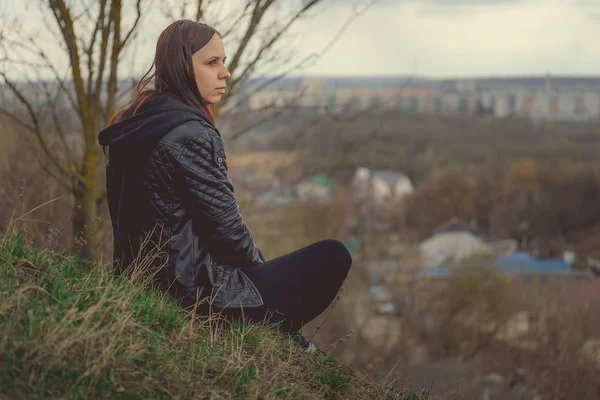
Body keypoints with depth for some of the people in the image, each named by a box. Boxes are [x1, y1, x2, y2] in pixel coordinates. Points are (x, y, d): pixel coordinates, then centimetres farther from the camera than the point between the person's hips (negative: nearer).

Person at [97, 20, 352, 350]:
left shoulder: (138, 122, 5)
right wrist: (258, 263, 3)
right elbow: (227, 227, -19)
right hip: (203, 291, -10)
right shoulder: (191, 134, -22)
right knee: (333, 257, 2)